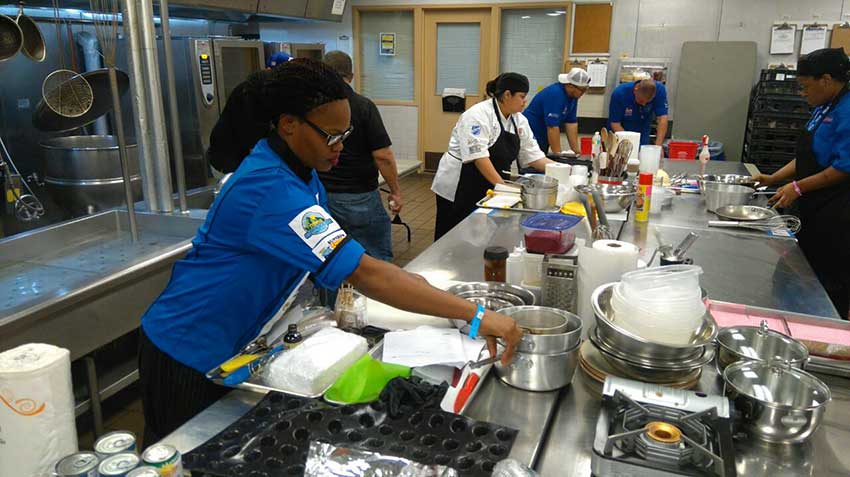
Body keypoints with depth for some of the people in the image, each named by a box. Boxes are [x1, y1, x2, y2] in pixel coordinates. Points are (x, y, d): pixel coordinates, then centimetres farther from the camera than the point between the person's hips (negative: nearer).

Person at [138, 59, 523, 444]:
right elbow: (365, 274, -39)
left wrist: (404, 283, -8)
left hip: (231, 348, 9)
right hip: (189, 355, -8)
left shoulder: (299, 170, -2)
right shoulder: (270, 189, -33)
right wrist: (474, 315, -37)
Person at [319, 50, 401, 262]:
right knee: (377, 259, 8)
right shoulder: (363, 106, -11)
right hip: (359, 197, -4)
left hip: (322, 195, 4)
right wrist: (395, 192, -4)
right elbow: (383, 155, -15)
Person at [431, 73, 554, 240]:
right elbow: (478, 156, -26)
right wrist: (501, 185, -30)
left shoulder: (519, 121, 6)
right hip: (459, 188, -7)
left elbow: (533, 155, 9)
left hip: (487, 190, 8)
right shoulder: (479, 115, -18)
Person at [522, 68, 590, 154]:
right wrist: (558, 154, -27)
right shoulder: (555, 94, -25)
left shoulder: (573, 95, 0)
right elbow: (552, 128, -28)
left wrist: (576, 151, -4)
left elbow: (572, 124, 1)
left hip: (543, 139, 9)